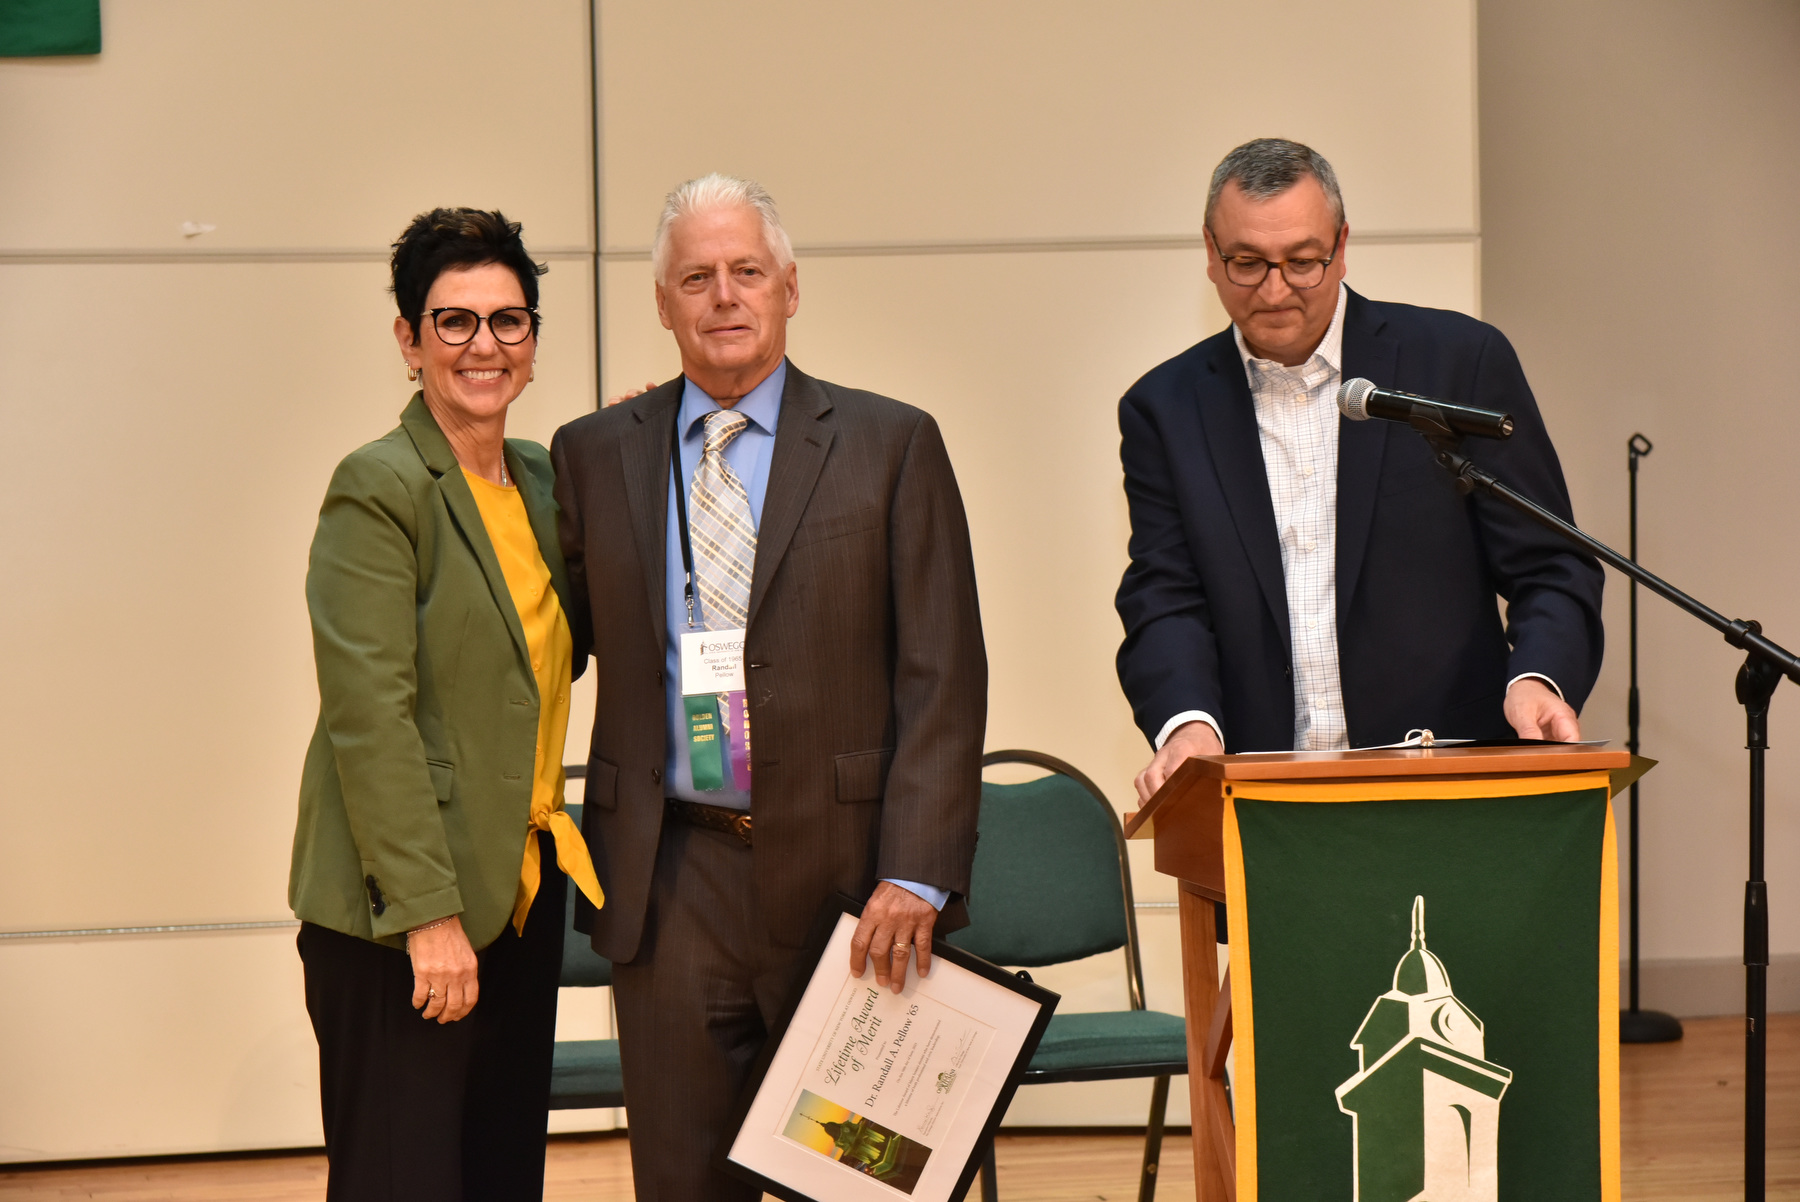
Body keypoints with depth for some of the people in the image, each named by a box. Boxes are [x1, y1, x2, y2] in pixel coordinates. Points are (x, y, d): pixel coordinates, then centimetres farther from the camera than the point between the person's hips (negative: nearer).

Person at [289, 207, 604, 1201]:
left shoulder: (539, 479, 12)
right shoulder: (379, 487, -11)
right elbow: (369, 716, -16)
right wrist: (429, 913, -20)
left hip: (523, 888, 8)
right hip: (399, 910, -8)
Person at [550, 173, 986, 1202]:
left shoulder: (892, 446, 2)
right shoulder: (594, 454, 10)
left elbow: (942, 679, -3)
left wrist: (916, 876, -11)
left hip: (841, 874, -1)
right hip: (671, 884, 2)